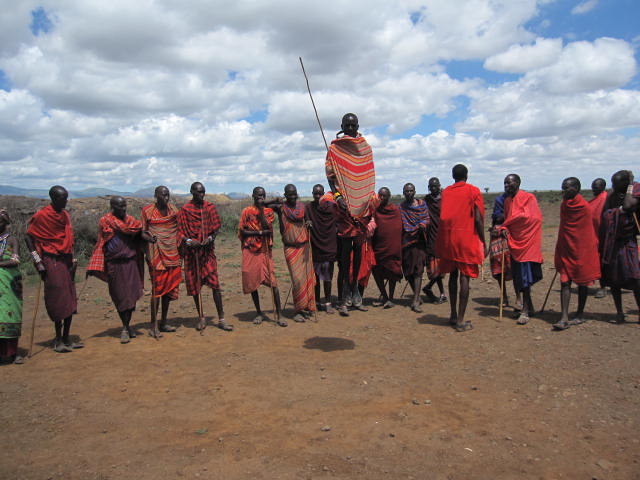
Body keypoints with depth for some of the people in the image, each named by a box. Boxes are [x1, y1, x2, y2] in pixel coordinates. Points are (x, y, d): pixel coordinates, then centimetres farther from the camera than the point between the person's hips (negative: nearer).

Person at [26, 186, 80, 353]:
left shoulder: (66, 214, 13)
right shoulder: (41, 215, -7)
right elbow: (28, 237, -5)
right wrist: (38, 261, -10)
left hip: (66, 260, 7)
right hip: (52, 262, -7)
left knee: (70, 301, 7)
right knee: (58, 301, -6)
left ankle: (66, 338, 15)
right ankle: (58, 340, 4)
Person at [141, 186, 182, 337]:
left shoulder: (174, 210, 10)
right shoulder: (147, 211, -2)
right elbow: (142, 232, -2)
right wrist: (150, 238, -22)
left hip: (172, 254, 5)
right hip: (156, 255, -5)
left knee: (169, 288, 9)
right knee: (157, 289, -7)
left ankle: (163, 323, 20)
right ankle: (153, 326, 2)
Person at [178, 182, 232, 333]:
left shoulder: (210, 207, 7)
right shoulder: (185, 209, 1)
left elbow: (216, 227, 9)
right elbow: (180, 231, 1)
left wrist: (210, 238, -11)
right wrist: (189, 241, -18)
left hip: (208, 250, 1)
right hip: (192, 251, -1)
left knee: (215, 284, -5)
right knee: (194, 285, 7)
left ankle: (221, 320, 1)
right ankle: (201, 318, 22)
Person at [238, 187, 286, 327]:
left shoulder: (269, 211, 8)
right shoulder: (246, 212, 5)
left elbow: (266, 226, -10)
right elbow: (242, 231, -2)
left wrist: (261, 208, -8)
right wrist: (260, 233, -11)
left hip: (265, 251, 0)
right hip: (250, 251, 0)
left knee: (273, 283, -8)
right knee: (252, 282, 6)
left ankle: (278, 315, -5)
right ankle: (259, 313, 21)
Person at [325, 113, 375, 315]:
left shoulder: (365, 148, 10)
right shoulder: (334, 149, 6)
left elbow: (370, 178, 10)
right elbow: (330, 177, 3)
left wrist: (372, 201, 3)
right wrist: (337, 196, -6)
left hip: (362, 206, 2)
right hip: (344, 207, -2)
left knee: (358, 249, 4)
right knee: (345, 250, -2)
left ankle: (354, 289, 10)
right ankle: (344, 298, 1)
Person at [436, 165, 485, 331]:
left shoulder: (445, 192, 9)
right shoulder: (473, 191, -1)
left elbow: (443, 216, 10)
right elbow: (478, 219, -8)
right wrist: (483, 242, -1)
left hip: (447, 239, 4)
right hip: (466, 239, -4)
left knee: (453, 275, 15)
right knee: (465, 277, -2)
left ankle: (453, 315, 21)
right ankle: (460, 321, -3)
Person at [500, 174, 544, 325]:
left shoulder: (528, 198, -8)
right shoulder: (507, 201, 13)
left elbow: (527, 216, -17)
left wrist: (504, 226, -9)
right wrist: (505, 229, -7)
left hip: (527, 241, -7)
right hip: (514, 242, 7)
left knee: (525, 276, -8)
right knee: (518, 275, 9)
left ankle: (525, 310, -4)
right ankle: (529, 307, 21)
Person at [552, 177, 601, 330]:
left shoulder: (583, 206, -13)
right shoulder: (565, 204, 5)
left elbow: (587, 230, -3)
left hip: (581, 250, -5)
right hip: (565, 250, 5)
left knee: (581, 282, 9)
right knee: (565, 282, -4)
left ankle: (580, 314, 22)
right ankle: (564, 318, -7)